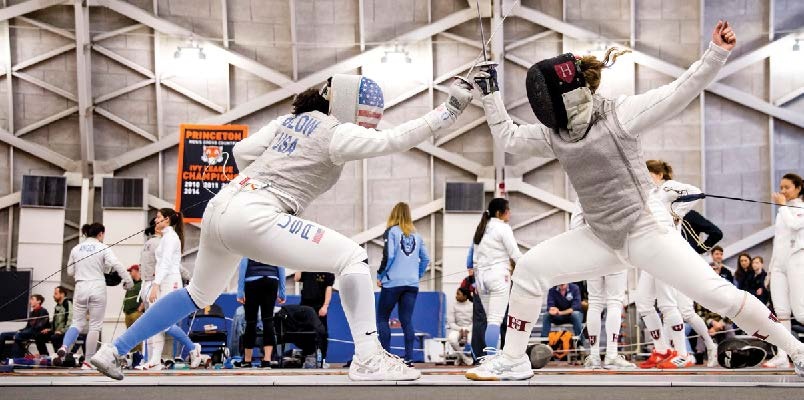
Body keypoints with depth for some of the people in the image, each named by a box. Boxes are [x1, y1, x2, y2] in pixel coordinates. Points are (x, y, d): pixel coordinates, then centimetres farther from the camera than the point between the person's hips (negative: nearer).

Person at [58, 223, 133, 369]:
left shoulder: (76, 249, 7)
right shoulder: (103, 248, -4)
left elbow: (70, 271, 12)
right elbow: (117, 265, -17)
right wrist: (128, 280, -13)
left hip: (81, 287, 3)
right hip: (97, 288, -3)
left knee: (77, 323, 13)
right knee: (95, 326, 5)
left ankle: (64, 346, -16)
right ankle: (87, 361, 4)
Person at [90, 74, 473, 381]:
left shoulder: (292, 119, 17)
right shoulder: (335, 133, -5)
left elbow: (242, 151, 17)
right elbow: (395, 140, -15)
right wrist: (451, 108, -13)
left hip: (220, 207, 9)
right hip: (252, 218, -9)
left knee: (197, 295, 30)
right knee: (353, 258, -7)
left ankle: (112, 351, 35)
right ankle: (367, 358, -15)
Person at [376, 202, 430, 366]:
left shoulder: (391, 231, -2)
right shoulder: (416, 235, 12)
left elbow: (388, 256, -11)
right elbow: (425, 259, 13)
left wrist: (380, 275, 0)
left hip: (392, 282, -4)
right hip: (412, 284, 4)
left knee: (382, 318, 6)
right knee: (407, 321, 6)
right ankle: (409, 357, -1)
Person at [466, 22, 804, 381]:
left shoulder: (617, 113, -13)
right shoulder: (555, 133, 4)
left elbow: (680, 92, -17)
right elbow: (507, 137, 14)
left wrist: (717, 53, -29)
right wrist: (490, 92, 8)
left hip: (647, 230, -6)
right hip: (603, 237, 6)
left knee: (717, 294, -13)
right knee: (530, 268, -4)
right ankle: (513, 360, 7)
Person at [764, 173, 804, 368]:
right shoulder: (782, 211, 20)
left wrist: (783, 204, -8)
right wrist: (771, 266, 17)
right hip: (779, 264, 7)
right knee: (781, 312, -1)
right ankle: (782, 356, -5)